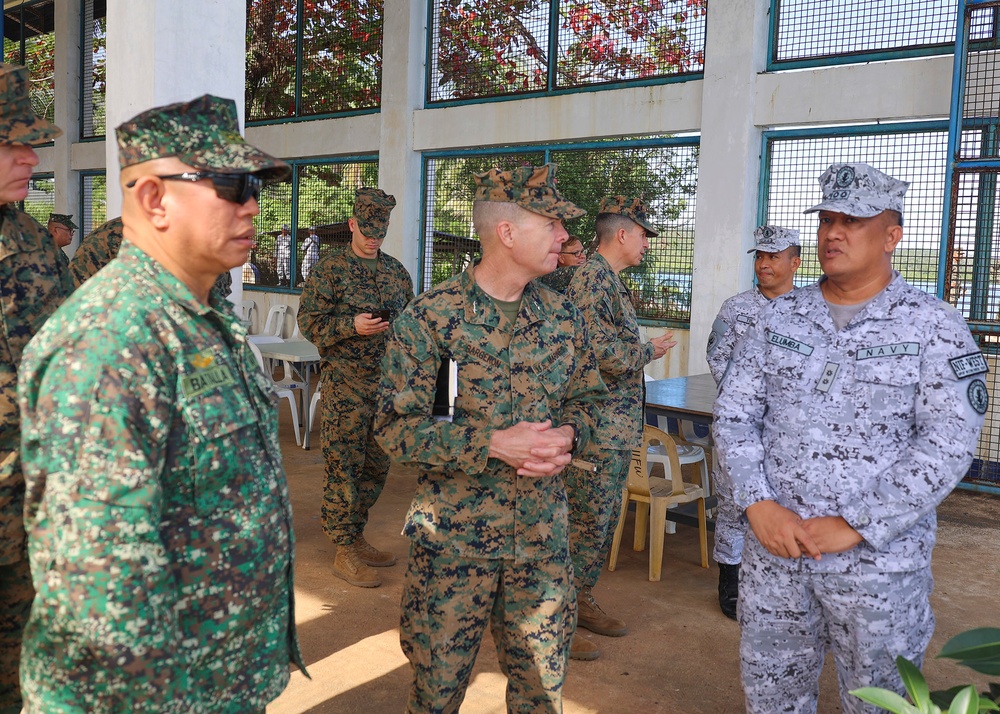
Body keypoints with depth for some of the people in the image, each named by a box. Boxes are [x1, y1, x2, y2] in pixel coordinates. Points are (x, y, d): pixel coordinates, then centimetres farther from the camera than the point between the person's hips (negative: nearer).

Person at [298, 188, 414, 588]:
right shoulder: (330, 270, -5)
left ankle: (356, 537, 28)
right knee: (344, 467, -2)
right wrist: (352, 326, -21)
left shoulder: (395, 270, 13)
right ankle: (344, 553, 8)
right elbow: (308, 322, -8)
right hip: (345, 385, -6)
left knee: (377, 465, 13)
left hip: (388, 383, 6)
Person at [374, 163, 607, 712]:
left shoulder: (562, 316, 3)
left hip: (542, 537, 4)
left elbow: (588, 395, 14)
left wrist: (567, 436, -9)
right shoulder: (430, 317, -12)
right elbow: (395, 426, -13)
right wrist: (495, 444, -22)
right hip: (453, 537, -3)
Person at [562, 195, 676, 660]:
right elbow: (602, 351, -25)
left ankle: (582, 600, 31)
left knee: (603, 520, 18)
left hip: (617, 427, 10)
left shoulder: (611, 280, 16)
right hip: (598, 426, -10)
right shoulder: (593, 278, -17)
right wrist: (648, 352, -10)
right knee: (584, 522, -2)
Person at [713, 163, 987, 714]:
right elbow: (734, 413, 3)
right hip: (772, 547, 3)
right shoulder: (779, 316, 5)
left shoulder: (932, 326, -6)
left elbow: (949, 442, -14)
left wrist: (853, 526, -18)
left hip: (879, 562, -3)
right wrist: (759, 505, -11)